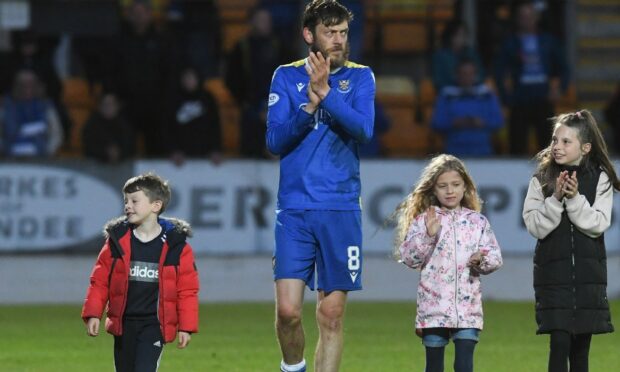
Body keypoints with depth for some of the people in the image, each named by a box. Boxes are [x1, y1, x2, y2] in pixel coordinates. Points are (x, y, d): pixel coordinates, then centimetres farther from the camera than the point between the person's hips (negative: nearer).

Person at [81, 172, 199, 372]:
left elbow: (187, 289, -1)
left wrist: (186, 326, -4)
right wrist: (93, 314, -3)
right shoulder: (117, 241, 2)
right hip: (123, 323, 4)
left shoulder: (175, 246, -4)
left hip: (154, 325, -4)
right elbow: (100, 280, 5)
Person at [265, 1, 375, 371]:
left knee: (332, 314, 1)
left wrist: (325, 92, -19)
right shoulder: (287, 77, 7)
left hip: (341, 210, 0)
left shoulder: (360, 77, 7)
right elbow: (275, 140, -1)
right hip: (294, 209, 0)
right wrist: (310, 105, -15)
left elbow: (363, 129, -10)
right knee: (288, 309, -8)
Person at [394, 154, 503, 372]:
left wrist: (482, 259, -15)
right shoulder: (423, 221, 2)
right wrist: (427, 235, -16)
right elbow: (408, 258, -3)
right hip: (433, 305, -1)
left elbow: (495, 257, 7)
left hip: (467, 306, 1)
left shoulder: (477, 222, 8)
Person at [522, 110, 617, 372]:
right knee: (559, 342, -11)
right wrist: (556, 199, -19)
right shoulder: (542, 181, -1)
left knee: (581, 347, 7)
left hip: (588, 273, 1)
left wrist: (575, 198, -19)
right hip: (553, 273, -1)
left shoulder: (599, 180, 0)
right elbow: (536, 227, -6)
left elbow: (598, 225, -7)